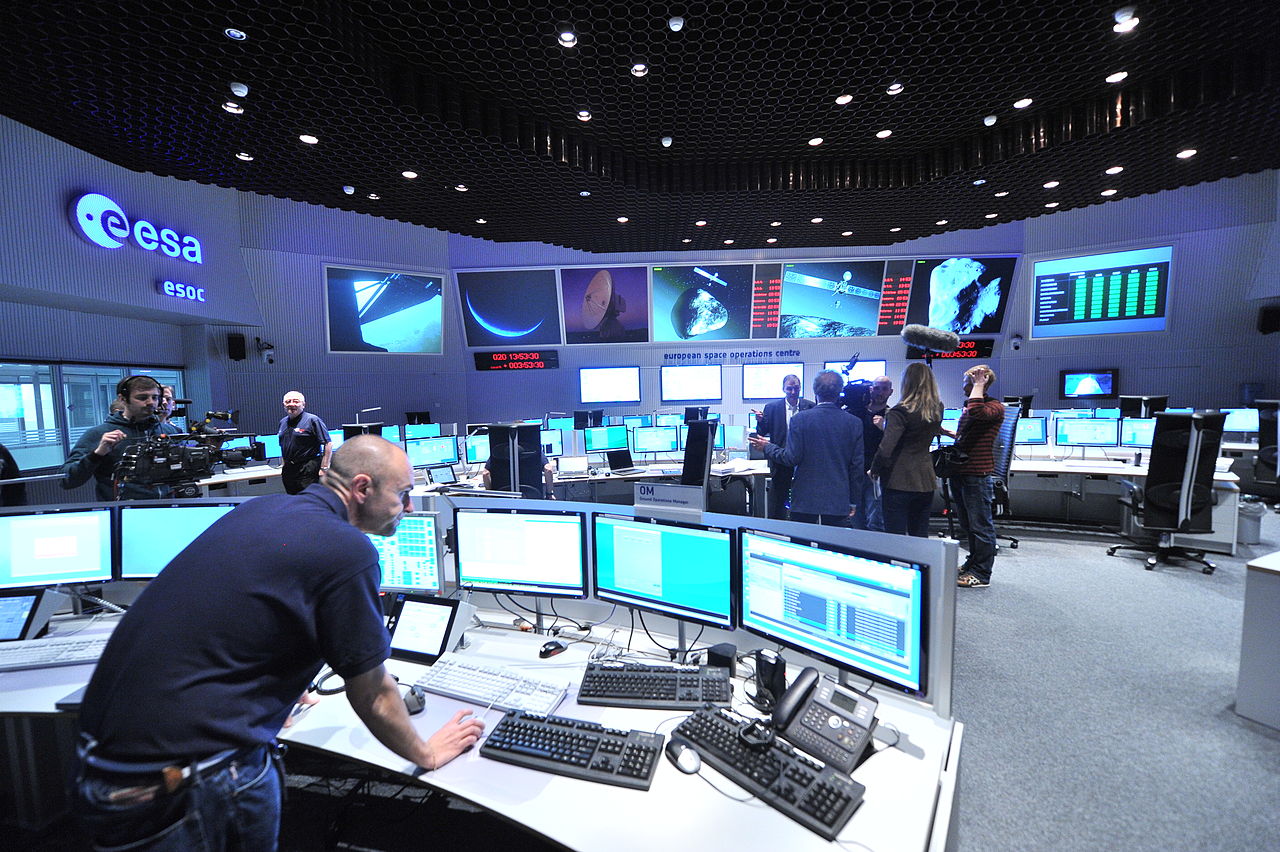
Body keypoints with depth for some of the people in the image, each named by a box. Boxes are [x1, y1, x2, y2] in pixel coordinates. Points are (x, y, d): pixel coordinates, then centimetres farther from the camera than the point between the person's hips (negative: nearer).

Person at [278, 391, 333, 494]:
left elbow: (328, 444, -14)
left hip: (308, 471, -7)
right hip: (288, 472, 7)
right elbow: (282, 446, 25)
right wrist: (284, 465, 19)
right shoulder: (283, 422, 13)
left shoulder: (312, 420, -9)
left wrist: (324, 468, -18)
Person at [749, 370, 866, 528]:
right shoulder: (854, 422, 0)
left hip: (805, 500, -2)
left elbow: (792, 458, -9)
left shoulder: (800, 419, -8)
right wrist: (854, 502, 13)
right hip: (839, 502, 2)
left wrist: (767, 447, 8)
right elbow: (858, 465, 3)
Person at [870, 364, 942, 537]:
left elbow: (885, 449, -22)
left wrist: (875, 469, -6)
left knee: (895, 536, 1)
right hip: (925, 481, 6)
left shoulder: (900, 412, -15)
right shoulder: (937, 409, 4)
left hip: (898, 481, -6)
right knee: (921, 537, 15)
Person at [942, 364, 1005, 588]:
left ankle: (982, 574, 9)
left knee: (980, 525, 0)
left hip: (977, 475, -9)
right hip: (959, 472, 9)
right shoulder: (967, 405, 16)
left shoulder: (995, 407, -10)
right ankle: (972, 563, 32)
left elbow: (977, 412, -34)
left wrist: (978, 384, -20)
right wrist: (947, 432, 14)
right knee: (967, 524, 19)